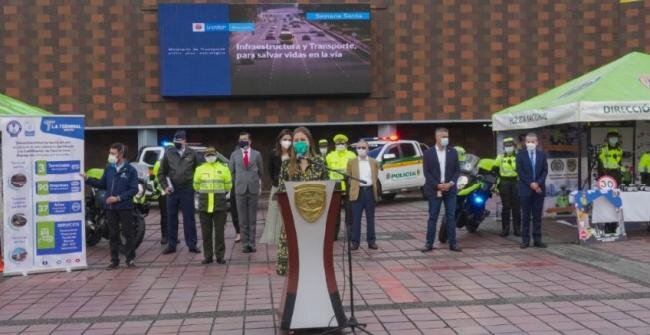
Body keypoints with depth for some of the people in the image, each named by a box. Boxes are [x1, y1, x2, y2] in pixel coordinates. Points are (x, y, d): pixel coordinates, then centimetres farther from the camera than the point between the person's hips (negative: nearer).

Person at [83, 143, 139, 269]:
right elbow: (102, 184, 14)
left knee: (129, 233, 3)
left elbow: (134, 189, -11)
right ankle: (114, 260, 18)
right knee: (113, 234, 10)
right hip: (110, 207, 5)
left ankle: (130, 259, 13)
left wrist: (118, 198, -16)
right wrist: (87, 179, 5)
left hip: (125, 207, -4)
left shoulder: (130, 170, -8)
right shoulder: (109, 168, 7)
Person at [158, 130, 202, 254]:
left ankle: (192, 245, 10)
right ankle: (171, 245, 16)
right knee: (171, 219, 7)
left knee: (189, 218, 3)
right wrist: (165, 186, 2)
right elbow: (161, 172, 9)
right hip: (172, 190, 2)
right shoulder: (168, 153, 3)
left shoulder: (192, 154, -1)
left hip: (187, 190, -2)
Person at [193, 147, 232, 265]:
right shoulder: (199, 169, 7)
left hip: (220, 205, -1)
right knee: (206, 232, 5)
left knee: (219, 232, 1)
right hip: (204, 205, 1)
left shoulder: (223, 168, 4)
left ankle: (220, 256, 9)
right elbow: (196, 185, 15)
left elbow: (228, 185, 10)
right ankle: (208, 256, 13)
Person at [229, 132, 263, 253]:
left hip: (253, 189, 0)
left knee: (252, 218, 3)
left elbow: (261, 171, 14)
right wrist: (236, 182, 9)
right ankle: (245, 244, 7)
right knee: (242, 219, 2)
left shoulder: (257, 154, 7)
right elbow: (231, 171, 12)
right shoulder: (234, 155, 7)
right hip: (240, 189, 0)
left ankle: (251, 243, 8)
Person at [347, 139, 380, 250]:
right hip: (357, 192, -2)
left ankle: (371, 241, 14)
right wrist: (353, 186, -3)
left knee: (370, 218, 7)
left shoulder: (373, 162, 10)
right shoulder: (351, 162, 6)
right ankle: (354, 241, 5)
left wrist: (377, 192, 5)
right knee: (356, 218, -1)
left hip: (370, 191, 2)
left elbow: (376, 177, 12)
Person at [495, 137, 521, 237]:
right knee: (505, 207, 1)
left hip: (516, 183, 0)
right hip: (504, 183, 0)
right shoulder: (500, 158, 9)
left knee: (516, 207, 2)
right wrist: (496, 183, 3)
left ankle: (517, 229, 9)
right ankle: (505, 229, 6)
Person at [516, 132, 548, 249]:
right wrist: (530, 184, -14)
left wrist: (538, 183, -11)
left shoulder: (542, 154, 7)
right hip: (525, 189, -2)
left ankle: (537, 240, 9)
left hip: (539, 188, 2)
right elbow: (520, 172, -5)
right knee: (526, 216, 2)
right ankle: (525, 240, 5)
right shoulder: (520, 155, 1)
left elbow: (545, 171, 4)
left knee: (538, 216, 5)